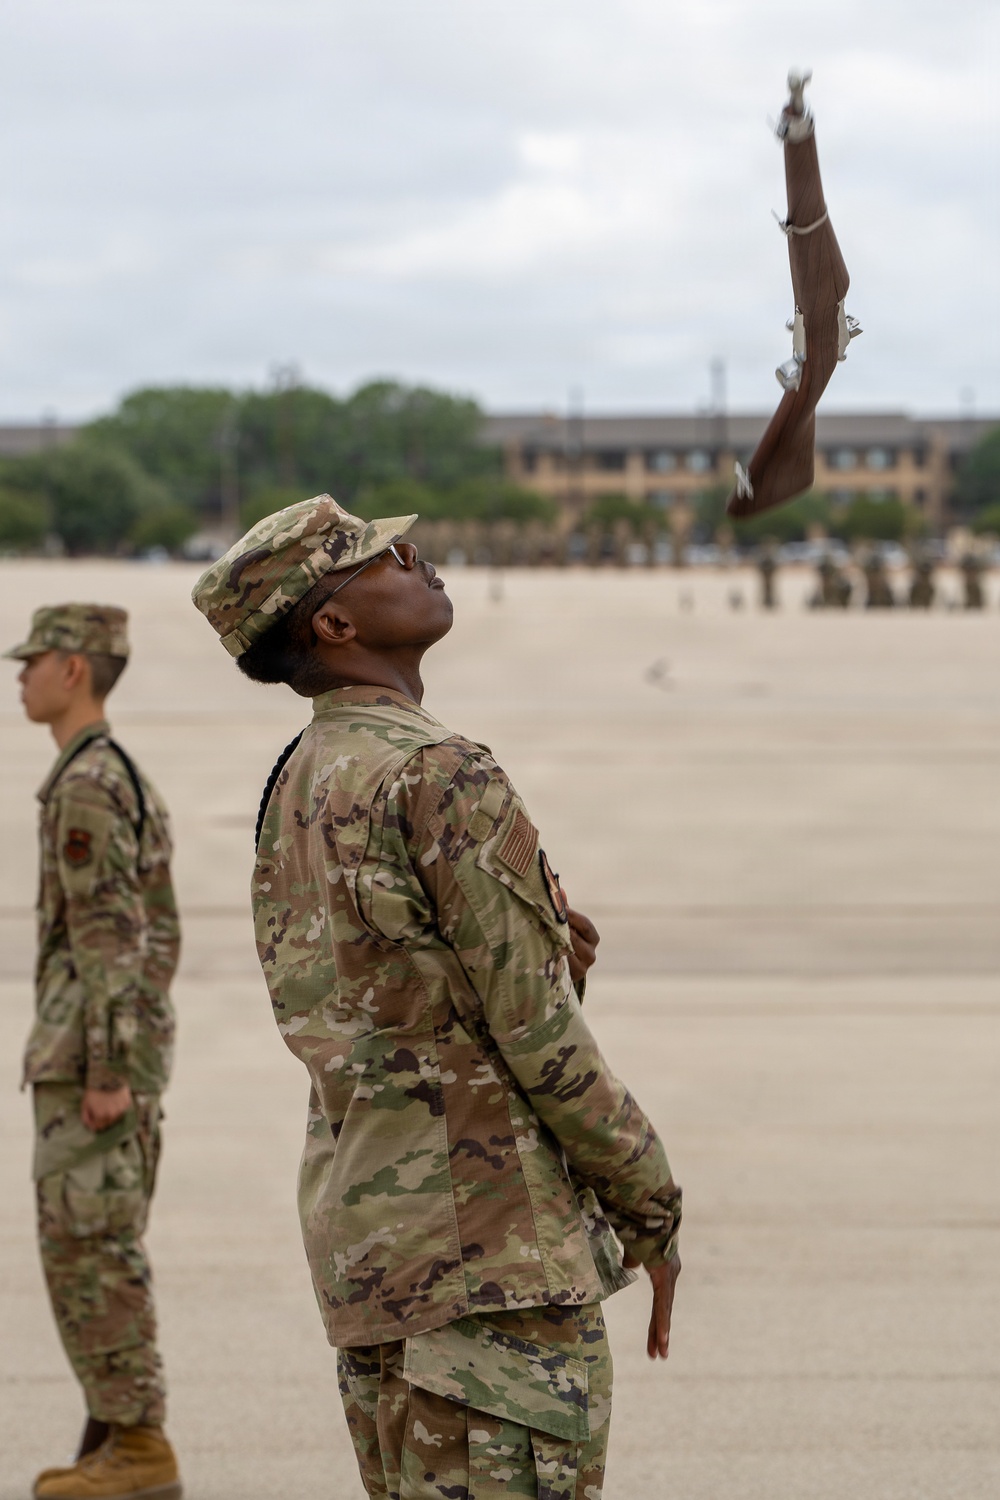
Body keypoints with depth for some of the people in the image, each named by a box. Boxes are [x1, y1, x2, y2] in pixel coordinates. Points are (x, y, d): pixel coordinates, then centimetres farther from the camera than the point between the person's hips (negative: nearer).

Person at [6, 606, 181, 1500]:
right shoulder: (134, 784, 17)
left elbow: (111, 937, -21)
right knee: (106, 1247, 11)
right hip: (128, 1055, 10)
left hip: (85, 1053, -10)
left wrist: (106, 1072, -23)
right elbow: (159, 936, 20)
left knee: (86, 1248, -6)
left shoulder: (85, 786, -15)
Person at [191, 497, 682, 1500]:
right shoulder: (441, 775, -15)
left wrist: (545, 951, 5)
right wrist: (651, 1211, -4)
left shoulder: (293, 788, 13)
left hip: (359, 1230, 9)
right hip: (494, 1231, -9)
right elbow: (537, 1033, -15)